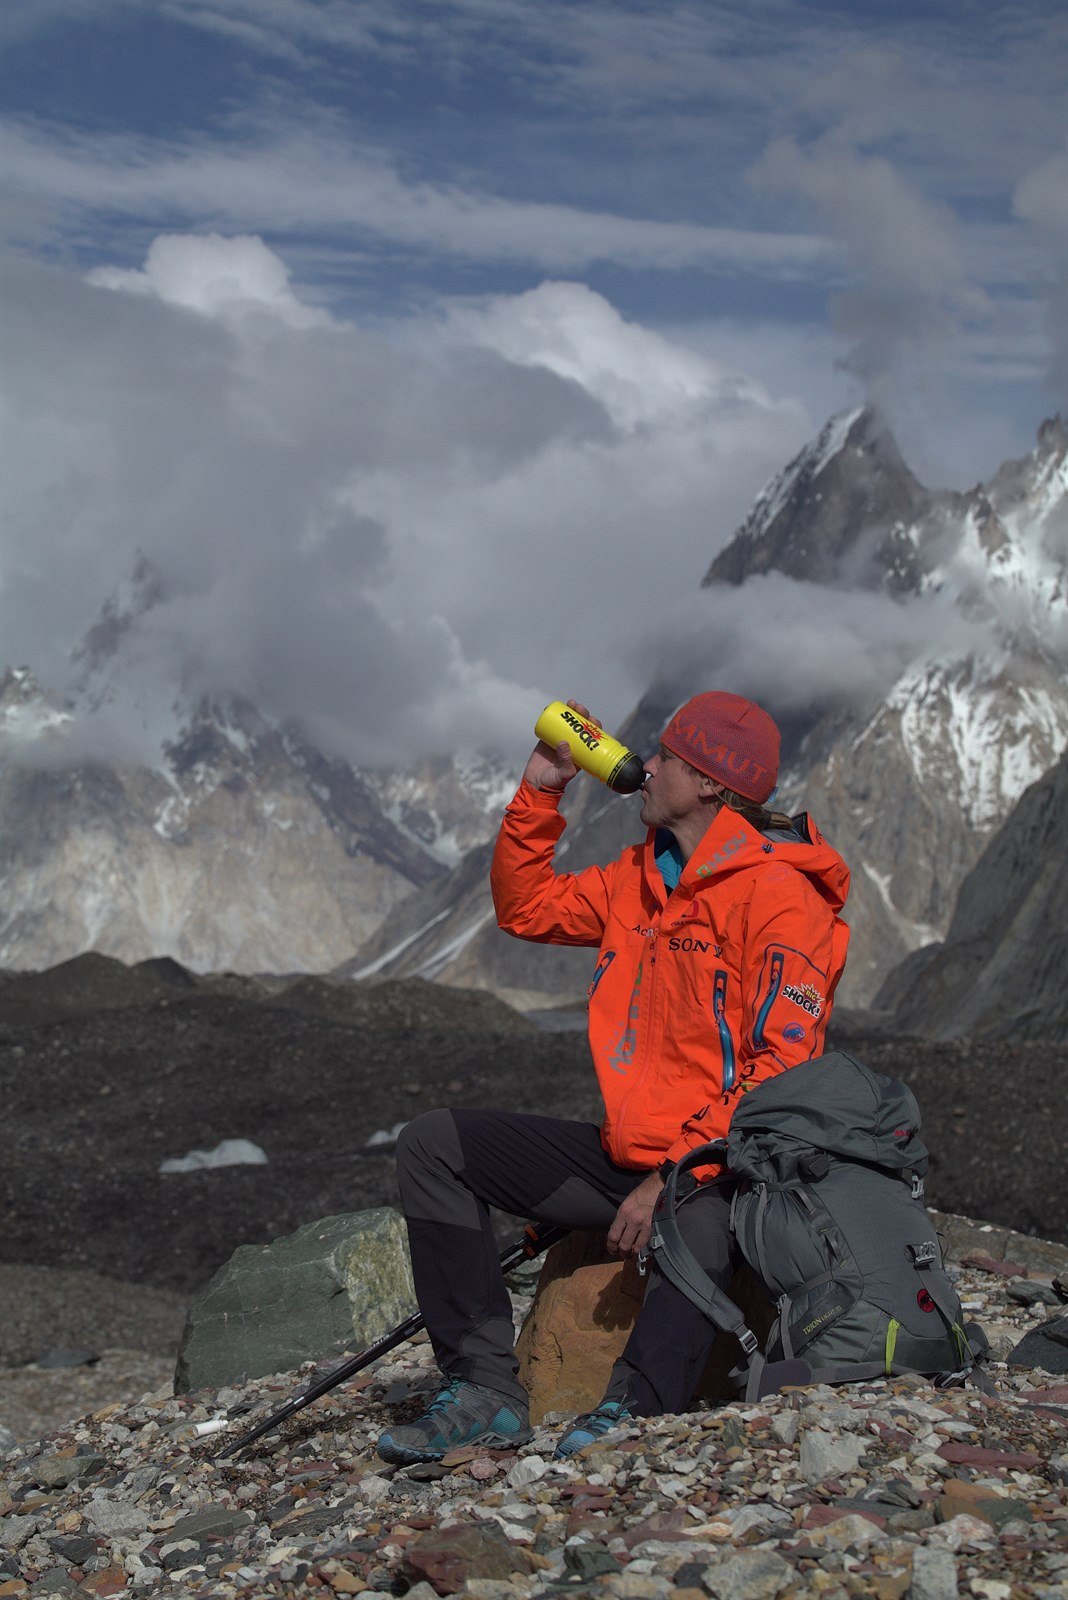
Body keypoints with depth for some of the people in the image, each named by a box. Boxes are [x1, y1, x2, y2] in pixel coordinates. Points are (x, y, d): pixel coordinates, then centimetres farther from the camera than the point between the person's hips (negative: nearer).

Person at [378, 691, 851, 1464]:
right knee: (434, 1145, -2)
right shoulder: (639, 877, 13)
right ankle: (487, 1387, -12)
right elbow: (525, 908, 25)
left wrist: (678, 1177, -24)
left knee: (698, 1232, -44)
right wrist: (541, 791, 13)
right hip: (625, 1156, 9)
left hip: (720, 1173, -8)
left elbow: (782, 1072, -19)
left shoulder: (777, 893, -13)